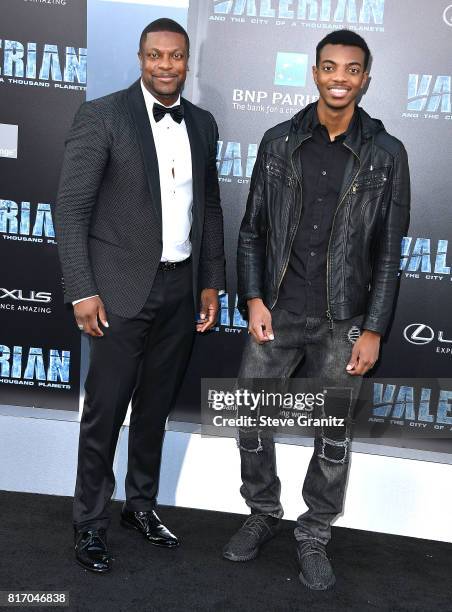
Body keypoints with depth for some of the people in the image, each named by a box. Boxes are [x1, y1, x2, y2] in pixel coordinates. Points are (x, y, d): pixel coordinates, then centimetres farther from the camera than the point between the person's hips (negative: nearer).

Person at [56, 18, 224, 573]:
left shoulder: (202, 124, 9)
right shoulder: (101, 116, -7)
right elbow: (70, 209, -10)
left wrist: (211, 283, 10)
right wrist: (82, 292, -14)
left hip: (181, 289, 5)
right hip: (122, 291, -5)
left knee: (155, 407, 16)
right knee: (104, 413, 4)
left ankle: (142, 505, 34)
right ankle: (90, 524, 22)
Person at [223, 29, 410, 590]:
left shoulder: (385, 154, -2)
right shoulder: (279, 142, 2)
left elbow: (389, 250, -1)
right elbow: (252, 228, 5)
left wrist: (373, 330, -5)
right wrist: (253, 299, -5)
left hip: (342, 322, -1)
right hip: (276, 313, 2)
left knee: (334, 437, 10)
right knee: (250, 420, 9)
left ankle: (314, 535, 30)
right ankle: (263, 514, 33)